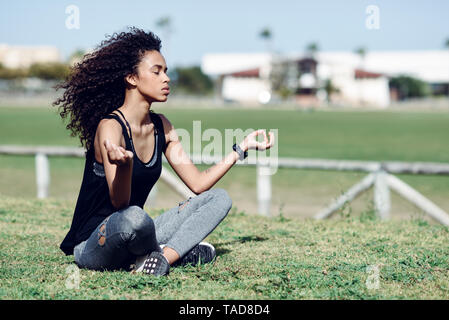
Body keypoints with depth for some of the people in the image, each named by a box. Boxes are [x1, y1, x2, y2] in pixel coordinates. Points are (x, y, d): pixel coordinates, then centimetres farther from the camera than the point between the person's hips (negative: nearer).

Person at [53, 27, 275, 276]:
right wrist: (124, 164, -45)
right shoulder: (110, 127, -16)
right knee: (133, 217, -42)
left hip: (132, 237, 8)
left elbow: (198, 183, 10)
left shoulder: (161, 127, 7)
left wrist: (242, 148, 14)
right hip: (91, 246, -8)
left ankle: (162, 256, -19)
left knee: (219, 198, 2)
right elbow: (119, 203, -24)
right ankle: (176, 252, -9)